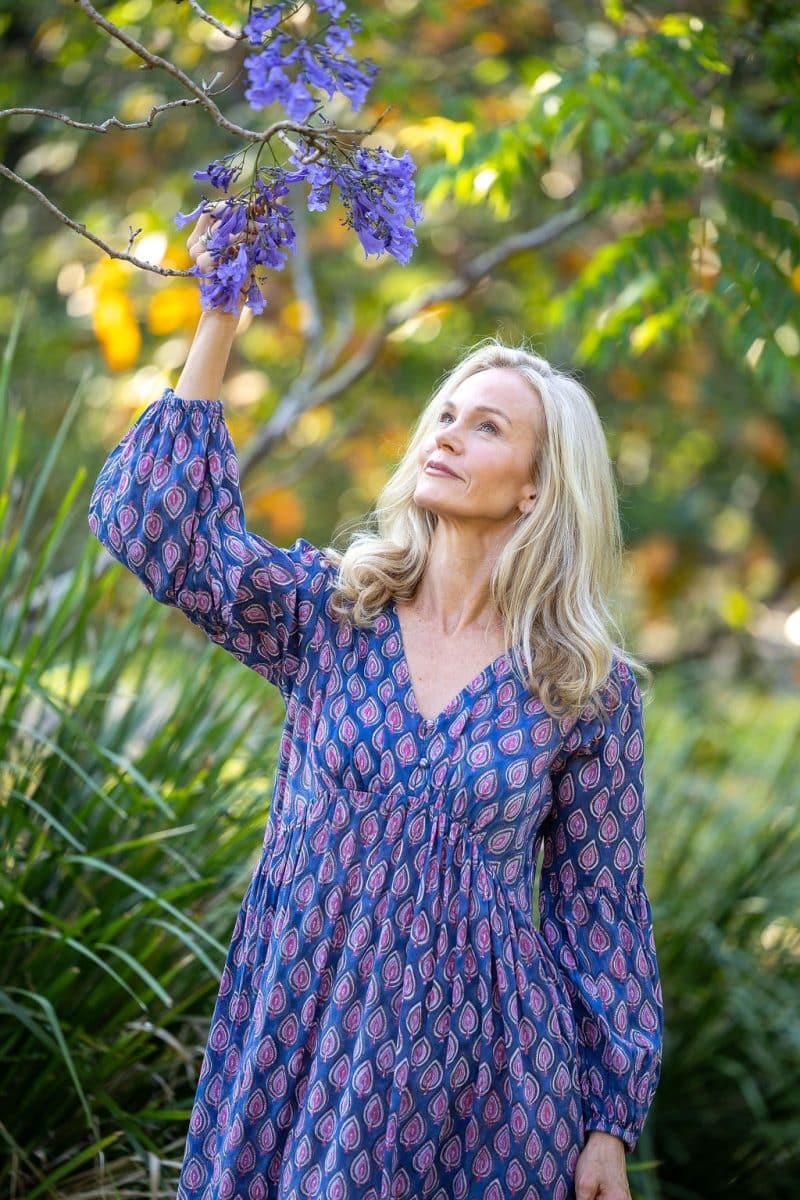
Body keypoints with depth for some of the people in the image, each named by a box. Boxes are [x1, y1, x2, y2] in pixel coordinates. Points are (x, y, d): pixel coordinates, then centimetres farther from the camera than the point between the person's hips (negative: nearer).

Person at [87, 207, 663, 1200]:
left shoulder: (589, 688, -4)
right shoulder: (331, 609, 0)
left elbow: (601, 903, 0)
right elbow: (168, 530, -15)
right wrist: (219, 324, -19)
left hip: (482, 1060, -1)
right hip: (304, 1036, 2)